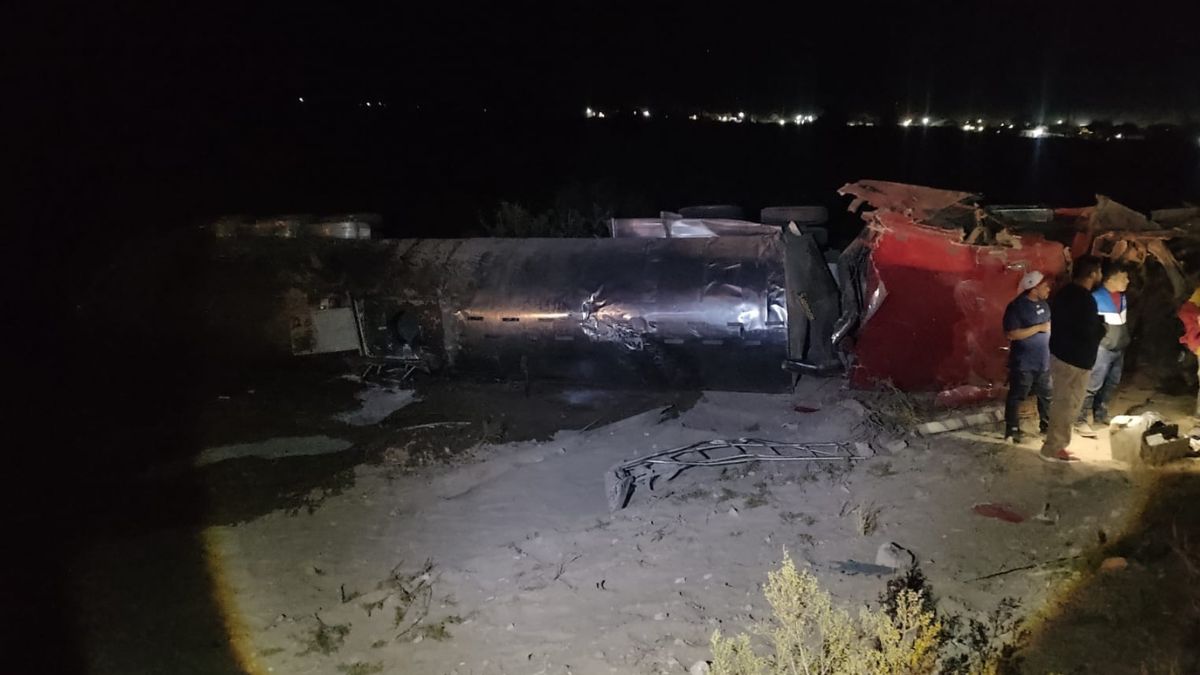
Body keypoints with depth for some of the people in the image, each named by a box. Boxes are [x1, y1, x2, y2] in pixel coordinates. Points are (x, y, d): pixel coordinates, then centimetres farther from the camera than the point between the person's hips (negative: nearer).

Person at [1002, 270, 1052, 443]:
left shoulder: (1043, 304, 8)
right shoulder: (1016, 306, -16)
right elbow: (1011, 334, -23)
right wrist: (1039, 328, -21)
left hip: (1044, 360, 8)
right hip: (1023, 362, -8)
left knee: (1046, 394, 16)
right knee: (1016, 396, 0)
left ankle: (1046, 424, 31)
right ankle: (1012, 429, 8)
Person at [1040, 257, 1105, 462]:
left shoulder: (1064, 292, 7)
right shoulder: (1086, 300, -21)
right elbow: (1089, 333, -22)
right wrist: (1102, 326, -2)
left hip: (1058, 354, 9)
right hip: (1075, 360, -9)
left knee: (1061, 403, 18)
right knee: (1067, 406, 0)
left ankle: (1055, 443, 26)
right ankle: (1052, 449, 7)